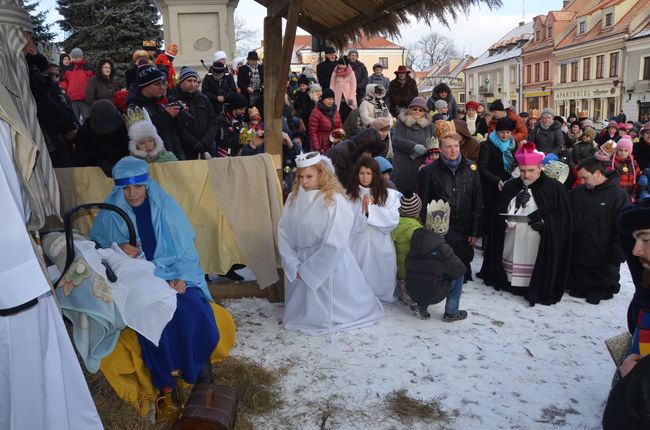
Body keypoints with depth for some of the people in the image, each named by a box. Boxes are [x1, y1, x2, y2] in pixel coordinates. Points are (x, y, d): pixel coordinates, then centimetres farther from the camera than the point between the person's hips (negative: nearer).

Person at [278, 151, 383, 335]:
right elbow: (283, 233, -3)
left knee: (327, 310, 11)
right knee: (304, 310, 19)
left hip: (328, 265, -4)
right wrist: (295, 265, -11)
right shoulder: (294, 197, -4)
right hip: (300, 262, 4)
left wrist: (307, 270, -14)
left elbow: (334, 244, -20)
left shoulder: (334, 201, -18)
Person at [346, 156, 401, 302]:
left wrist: (371, 208, -12)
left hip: (380, 246, 1)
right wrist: (362, 210, -18)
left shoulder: (387, 194, 3)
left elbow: (393, 220, -6)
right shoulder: (348, 194, 0)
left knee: (379, 279, 8)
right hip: (357, 245, 0)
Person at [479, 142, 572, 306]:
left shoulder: (555, 188, -1)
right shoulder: (510, 186, 9)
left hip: (538, 248, -3)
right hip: (512, 246, 4)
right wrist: (516, 204, -13)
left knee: (535, 279, -5)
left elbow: (564, 221, -1)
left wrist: (544, 224, -19)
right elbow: (500, 216, 4)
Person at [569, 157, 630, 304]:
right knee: (576, 291, 18)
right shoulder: (577, 193, 3)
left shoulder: (618, 195, -13)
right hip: (577, 258, 5)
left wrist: (616, 258, -14)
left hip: (603, 263, -5)